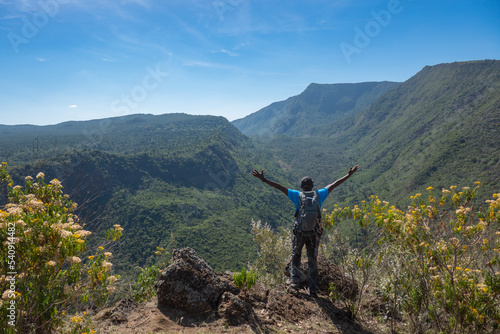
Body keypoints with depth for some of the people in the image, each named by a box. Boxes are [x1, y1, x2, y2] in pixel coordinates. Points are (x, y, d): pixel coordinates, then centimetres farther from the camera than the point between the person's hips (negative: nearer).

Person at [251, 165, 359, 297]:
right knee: (313, 260, 11)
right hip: (314, 233, 1)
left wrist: (263, 179, -6)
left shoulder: (297, 195, -6)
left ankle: (295, 280, 14)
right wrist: (349, 175, 16)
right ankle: (313, 289, 12)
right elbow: (334, 184, 7)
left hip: (299, 232, -1)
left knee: (295, 256, 22)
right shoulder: (318, 195, -1)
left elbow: (279, 187, -8)